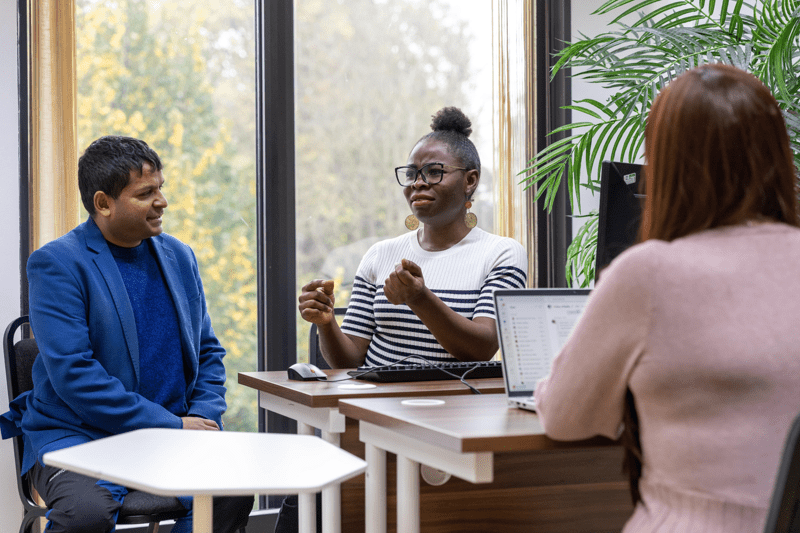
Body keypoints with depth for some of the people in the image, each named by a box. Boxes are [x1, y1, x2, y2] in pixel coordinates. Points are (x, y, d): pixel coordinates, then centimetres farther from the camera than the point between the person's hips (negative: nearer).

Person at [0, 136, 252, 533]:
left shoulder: (179, 257, 13)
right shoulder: (57, 263, -7)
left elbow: (208, 352, 18)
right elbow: (72, 373, -17)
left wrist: (203, 417, -3)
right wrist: (169, 424, -18)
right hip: (77, 436, -5)